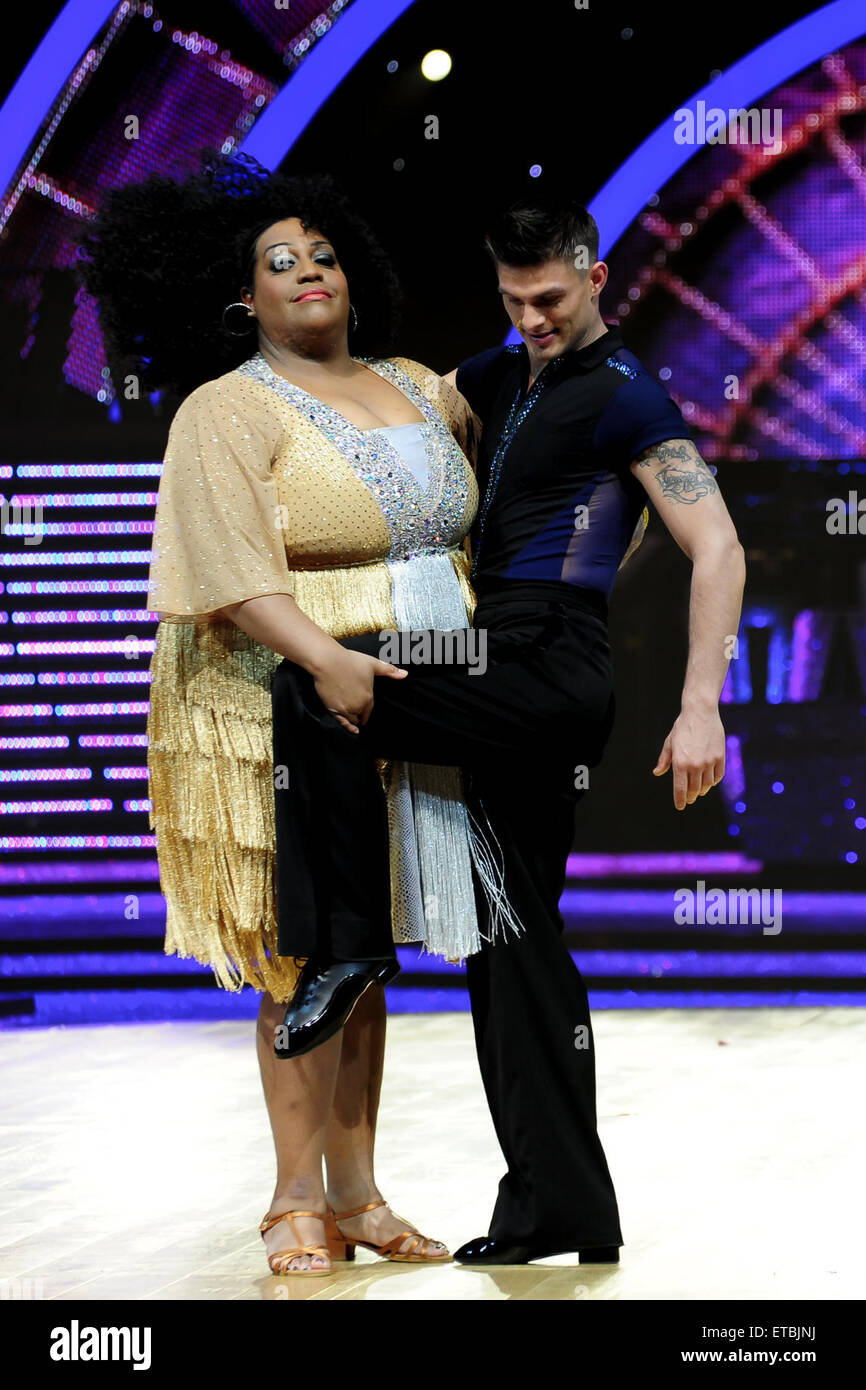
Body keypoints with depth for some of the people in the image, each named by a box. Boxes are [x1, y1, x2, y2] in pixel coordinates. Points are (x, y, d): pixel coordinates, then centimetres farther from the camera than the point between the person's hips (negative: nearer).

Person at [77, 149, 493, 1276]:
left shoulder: (419, 390, 15)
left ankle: (356, 1194, 17)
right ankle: (300, 1201, 6)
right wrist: (323, 656, -30)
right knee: (303, 956, -4)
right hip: (285, 717, -6)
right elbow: (228, 562, -18)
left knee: (367, 951, 10)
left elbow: (478, 503, 31)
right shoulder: (228, 411, -6)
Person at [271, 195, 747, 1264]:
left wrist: (700, 709, -22)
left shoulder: (626, 398, -5)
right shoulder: (503, 375, 19)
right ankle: (564, 1210, 10)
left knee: (296, 695, -19)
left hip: (546, 672, -9)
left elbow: (717, 551, -13)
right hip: (514, 691, 9)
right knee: (517, 939, 8)